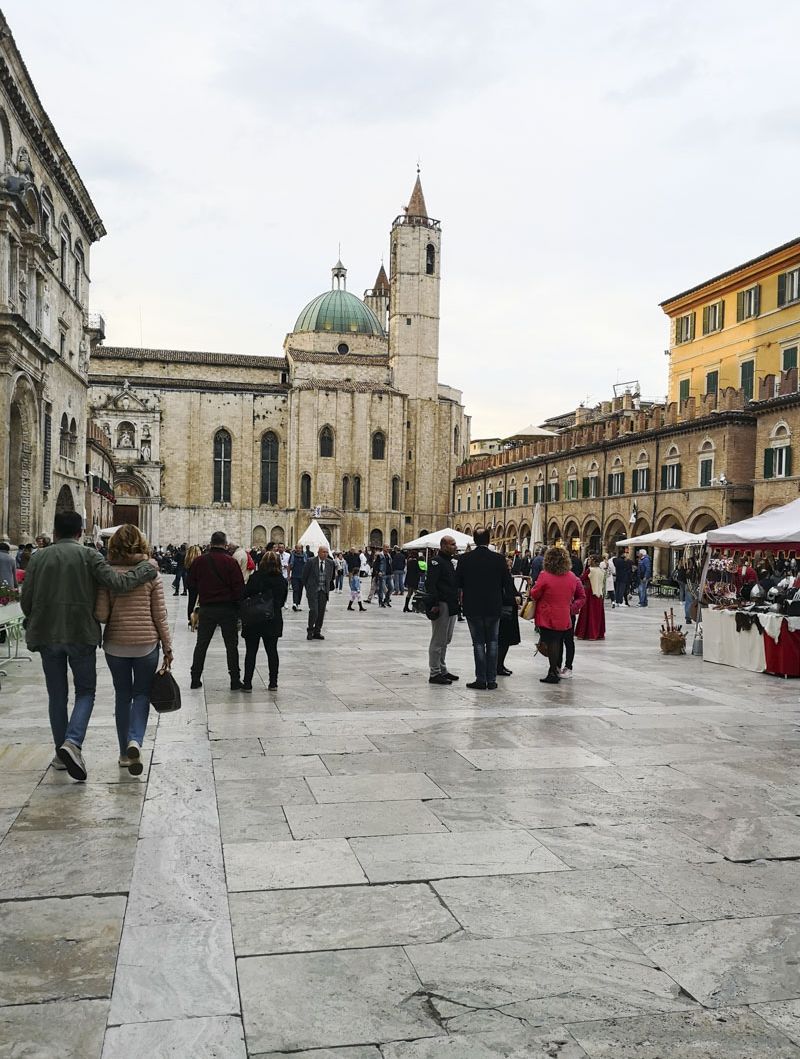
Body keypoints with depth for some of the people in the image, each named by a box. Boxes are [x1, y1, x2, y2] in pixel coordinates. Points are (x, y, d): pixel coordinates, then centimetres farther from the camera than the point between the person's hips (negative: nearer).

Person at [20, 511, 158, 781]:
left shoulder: (39, 557, 2)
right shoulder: (88, 555, -5)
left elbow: (26, 600, 2)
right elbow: (117, 583, -16)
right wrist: (147, 568, -2)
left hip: (47, 636, 3)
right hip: (81, 635, -2)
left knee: (57, 695, 15)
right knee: (85, 691, 10)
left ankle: (61, 754, 21)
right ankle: (73, 742, -13)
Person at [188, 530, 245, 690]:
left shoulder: (199, 561, -1)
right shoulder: (230, 562, -10)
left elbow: (192, 583, 8)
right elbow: (239, 586, -12)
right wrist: (237, 606, 1)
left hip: (206, 609, 2)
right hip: (228, 608, -2)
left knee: (201, 644, 13)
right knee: (231, 645, 6)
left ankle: (195, 679, 15)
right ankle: (235, 681, 7)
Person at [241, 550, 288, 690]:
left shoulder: (255, 577, -12)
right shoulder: (282, 580, 1)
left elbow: (245, 595, -11)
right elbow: (282, 601, 9)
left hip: (254, 620, -3)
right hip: (274, 620, 3)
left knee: (251, 651, 4)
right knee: (272, 651, 11)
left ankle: (247, 683, 4)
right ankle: (273, 682, 13)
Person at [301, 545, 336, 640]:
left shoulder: (330, 563, 3)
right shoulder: (311, 562, -7)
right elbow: (304, 576, 2)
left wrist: (328, 587, 13)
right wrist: (307, 588, 5)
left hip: (324, 591, 4)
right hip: (313, 590, -4)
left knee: (321, 612, 4)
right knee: (314, 611, -13)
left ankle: (317, 632, 15)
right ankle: (310, 631, 1)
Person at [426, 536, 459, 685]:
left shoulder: (449, 562, 18)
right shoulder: (436, 562, -12)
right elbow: (430, 584, -20)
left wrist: (456, 602, 17)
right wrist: (434, 604, -25)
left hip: (451, 606, 10)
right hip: (441, 606, -10)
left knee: (445, 640, 16)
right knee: (438, 640, -5)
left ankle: (442, 670, 25)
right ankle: (435, 673, 0)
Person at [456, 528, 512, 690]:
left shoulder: (465, 559, -7)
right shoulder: (498, 558, -8)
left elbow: (458, 584, 0)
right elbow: (508, 583, -2)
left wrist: (463, 600, 19)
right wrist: (512, 596, 17)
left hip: (472, 608, 0)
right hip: (493, 607, 1)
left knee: (478, 643, 6)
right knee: (492, 642, 10)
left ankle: (481, 679, 5)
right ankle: (491, 680, 10)